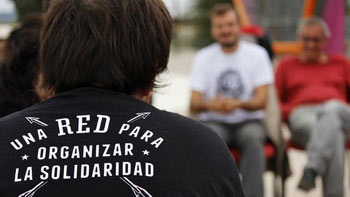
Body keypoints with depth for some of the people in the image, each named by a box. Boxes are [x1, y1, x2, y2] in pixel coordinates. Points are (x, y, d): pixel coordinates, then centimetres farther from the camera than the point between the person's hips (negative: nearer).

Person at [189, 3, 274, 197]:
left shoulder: (257, 54, 1)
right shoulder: (203, 57, 4)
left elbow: (262, 101, -6)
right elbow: (194, 104, -4)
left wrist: (238, 103, -29)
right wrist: (209, 104, -29)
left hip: (248, 121, -1)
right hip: (215, 122, 1)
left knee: (253, 138, -35)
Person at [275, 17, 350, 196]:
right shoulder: (287, 65, 27)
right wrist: (291, 112, -3)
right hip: (302, 115, -1)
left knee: (331, 109, -42)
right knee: (332, 129, -41)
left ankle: (312, 170, -57)